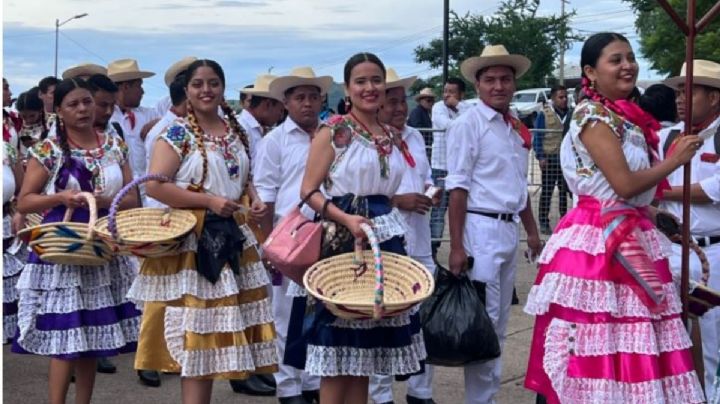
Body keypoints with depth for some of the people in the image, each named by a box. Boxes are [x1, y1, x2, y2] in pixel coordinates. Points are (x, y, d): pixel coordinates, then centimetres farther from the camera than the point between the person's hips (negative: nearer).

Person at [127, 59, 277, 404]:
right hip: (192, 241, -6)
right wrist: (209, 201, -20)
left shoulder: (236, 132, 13)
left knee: (219, 323, 10)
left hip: (233, 239, 6)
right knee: (195, 328, -3)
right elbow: (155, 186, -16)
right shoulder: (177, 134, -7)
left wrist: (254, 200, 2)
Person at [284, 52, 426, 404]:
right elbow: (308, 191, -9)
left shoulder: (390, 137, 13)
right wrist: (347, 219, -21)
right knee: (337, 347, -4)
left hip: (385, 238, 6)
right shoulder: (334, 132, -5)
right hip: (342, 241, -6)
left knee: (366, 348, 10)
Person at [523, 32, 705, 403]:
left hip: (633, 240, 9)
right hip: (598, 242, -9)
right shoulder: (593, 115, -11)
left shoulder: (627, 117, 15)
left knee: (633, 340, 10)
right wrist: (677, 160, -6)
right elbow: (624, 184, -18)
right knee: (600, 341, -4)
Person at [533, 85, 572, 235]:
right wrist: (540, 157, -12)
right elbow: (537, 138, -3)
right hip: (550, 159, -3)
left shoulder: (571, 114, 8)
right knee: (547, 191, 2)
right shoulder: (544, 115, -2)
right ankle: (544, 222, 8)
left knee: (564, 191, 10)